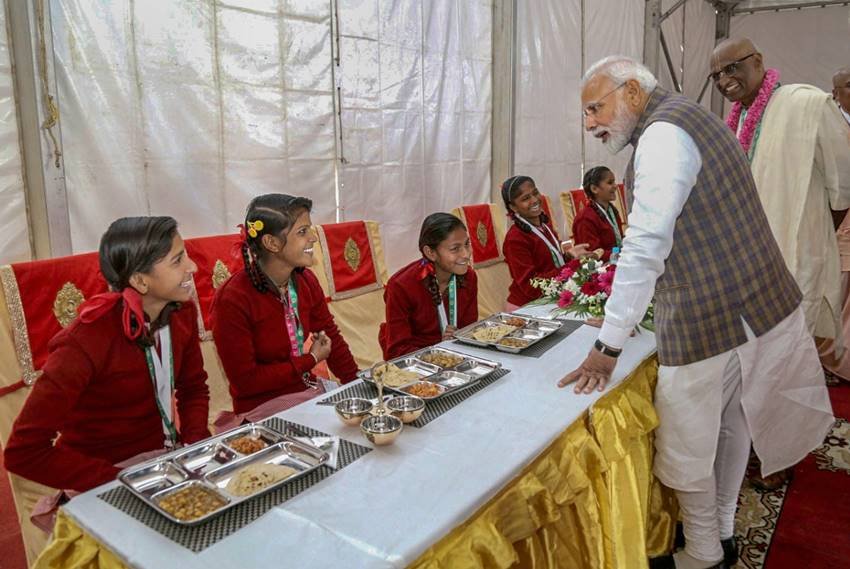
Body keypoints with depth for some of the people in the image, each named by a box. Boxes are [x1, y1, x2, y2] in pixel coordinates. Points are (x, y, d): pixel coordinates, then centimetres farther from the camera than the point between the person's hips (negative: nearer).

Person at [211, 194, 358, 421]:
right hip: (263, 409, -6)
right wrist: (311, 359, -12)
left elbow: (332, 340, 6)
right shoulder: (232, 299, -20)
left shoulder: (306, 281, 0)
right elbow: (245, 382, -18)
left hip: (310, 392, 7)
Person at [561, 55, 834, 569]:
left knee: (687, 449, 7)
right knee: (731, 425, 22)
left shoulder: (663, 134, -18)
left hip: (710, 322, -10)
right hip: (757, 305, 10)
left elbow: (646, 246, -26)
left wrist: (609, 346, -23)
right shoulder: (690, 118, 13)